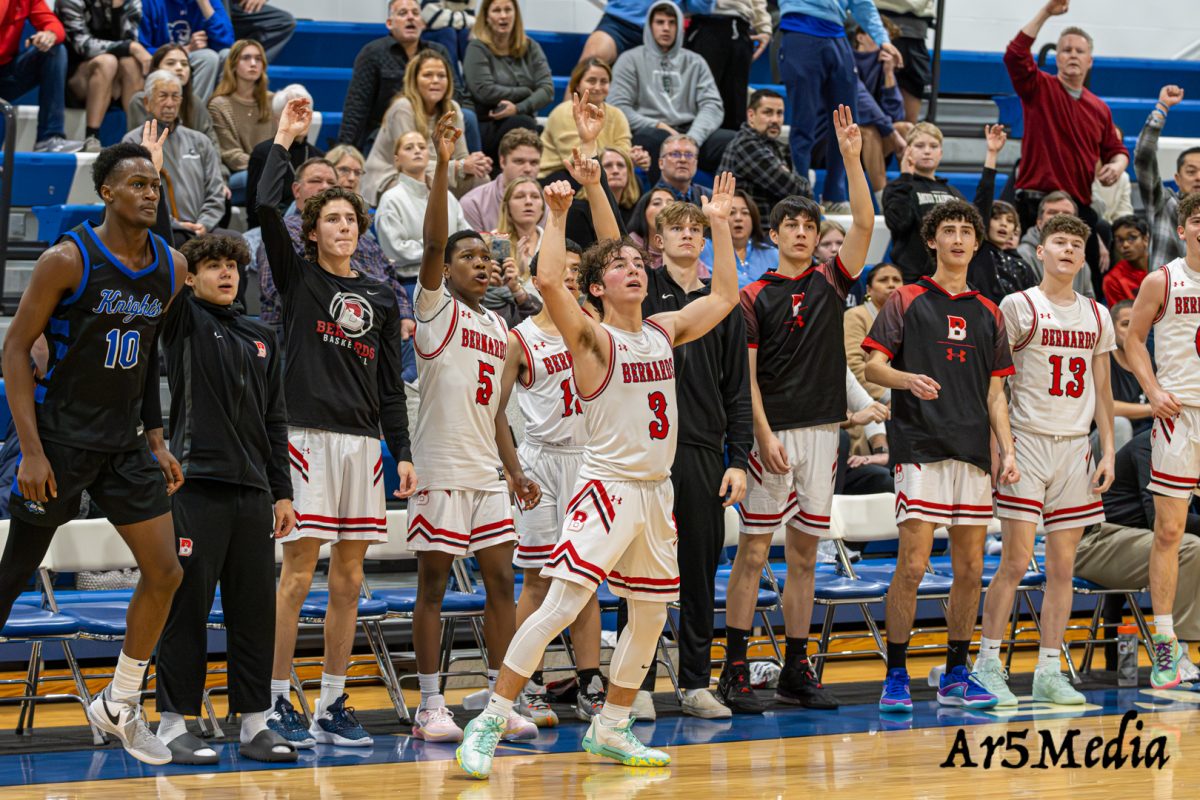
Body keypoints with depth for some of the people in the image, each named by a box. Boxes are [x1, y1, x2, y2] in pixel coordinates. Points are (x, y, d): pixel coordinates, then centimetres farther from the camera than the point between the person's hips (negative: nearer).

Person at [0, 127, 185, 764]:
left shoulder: (171, 268, 3)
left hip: (126, 445, 6)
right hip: (60, 441, -6)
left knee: (165, 572, 2)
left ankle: (119, 707, 16)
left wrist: (156, 439, 11)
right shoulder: (68, 260, -15)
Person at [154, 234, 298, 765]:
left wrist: (282, 492, 13)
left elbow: (274, 421, 18)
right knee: (186, 607, -4)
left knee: (255, 611, 5)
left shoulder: (262, 337, 17)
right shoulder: (183, 322, 4)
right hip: (196, 483, -5)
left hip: (253, 491, 5)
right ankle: (173, 725, 2)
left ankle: (254, 724, 11)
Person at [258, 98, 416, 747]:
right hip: (309, 434, -5)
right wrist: (284, 139, -5)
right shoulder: (297, 278, 3)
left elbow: (390, 383, 16)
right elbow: (265, 208, -13)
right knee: (297, 575, -7)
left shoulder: (381, 297, 15)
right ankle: (275, 705, -3)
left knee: (348, 581, 5)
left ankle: (332, 707, 10)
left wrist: (403, 453, 9)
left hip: (364, 441, 5)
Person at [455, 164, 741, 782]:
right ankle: (489, 723, -14)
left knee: (650, 615, 13)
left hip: (656, 492, 7)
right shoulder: (593, 337, -8)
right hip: (608, 487, -7)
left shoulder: (664, 331, 11)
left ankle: (609, 730, 26)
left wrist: (719, 223, 18)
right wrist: (557, 216, -20)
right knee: (560, 605, -16)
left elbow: (725, 295, 21)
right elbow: (548, 282, -25)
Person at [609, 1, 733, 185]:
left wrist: (694, 138, -12)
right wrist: (656, 125, -13)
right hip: (648, 132, -3)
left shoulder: (695, 62, 20)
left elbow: (713, 106, 8)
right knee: (657, 138, -40)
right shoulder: (630, 60, 13)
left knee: (734, 141, -26)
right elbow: (618, 107, 2)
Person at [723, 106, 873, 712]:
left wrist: (852, 159, -9)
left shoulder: (830, 283, 10)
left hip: (822, 431, 4)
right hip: (773, 434, -4)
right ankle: (734, 667, -1)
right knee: (753, 551, -4)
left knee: (804, 556, 8)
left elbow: (865, 225, -1)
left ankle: (796, 672, 11)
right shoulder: (756, 297, 0)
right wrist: (764, 433, -14)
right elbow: (746, 373, -4)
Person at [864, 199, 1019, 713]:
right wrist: (907, 379, -23)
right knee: (912, 564, -10)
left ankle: (956, 675, 14)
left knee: (970, 569, 4)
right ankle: (896, 676, -2)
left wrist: (1008, 451, 8)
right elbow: (872, 366, -3)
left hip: (973, 453, 5)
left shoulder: (988, 314, 17)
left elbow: (995, 392, 18)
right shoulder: (906, 301, 4)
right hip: (919, 449, -5)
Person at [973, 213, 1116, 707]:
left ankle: (1048, 671, 7)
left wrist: (1108, 451, 8)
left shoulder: (1097, 317, 13)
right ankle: (987, 664, -1)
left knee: (1063, 565, 3)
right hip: (1027, 441, -5)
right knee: (1016, 560, -9)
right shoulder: (1018, 307, -2)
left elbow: (1102, 390, 17)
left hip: (1075, 445, 5)